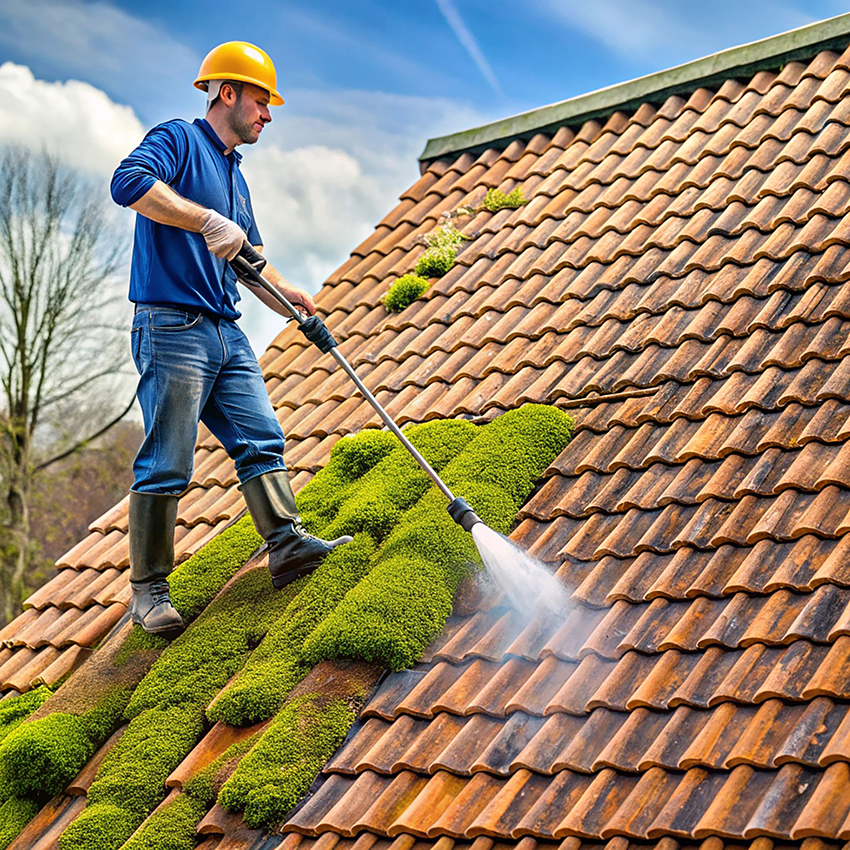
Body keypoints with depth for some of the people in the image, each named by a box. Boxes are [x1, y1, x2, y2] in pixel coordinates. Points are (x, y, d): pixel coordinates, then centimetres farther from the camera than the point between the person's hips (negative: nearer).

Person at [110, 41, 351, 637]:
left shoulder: (234, 175, 24)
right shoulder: (178, 141, -3)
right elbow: (129, 182, -24)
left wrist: (288, 296, 10)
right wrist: (208, 220, -28)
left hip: (226, 333, 9)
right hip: (172, 326, -9)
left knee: (261, 439, 1)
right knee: (166, 464, -7)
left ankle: (288, 545, 1)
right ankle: (149, 589, -2)